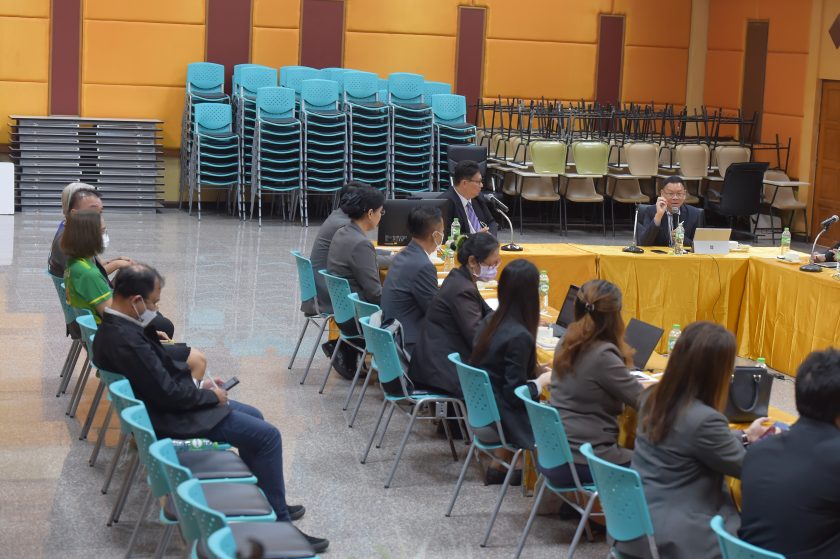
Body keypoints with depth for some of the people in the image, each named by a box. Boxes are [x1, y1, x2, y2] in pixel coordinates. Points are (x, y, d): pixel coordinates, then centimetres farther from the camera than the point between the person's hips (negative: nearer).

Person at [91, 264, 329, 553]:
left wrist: (199, 385, 4)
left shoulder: (114, 326, 1)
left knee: (253, 416, 20)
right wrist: (211, 396, -12)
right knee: (267, 435, -7)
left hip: (168, 403, 11)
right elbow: (169, 393, -27)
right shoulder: (125, 340, -31)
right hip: (172, 418, -11)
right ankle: (277, 522, 2)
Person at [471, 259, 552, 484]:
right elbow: (516, 394, -21)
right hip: (501, 421, -8)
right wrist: (543, 380, -5)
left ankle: (499, 468, 20)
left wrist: (536, 370, 8)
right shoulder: (519, 337, -24)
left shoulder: (490, 322, 0)